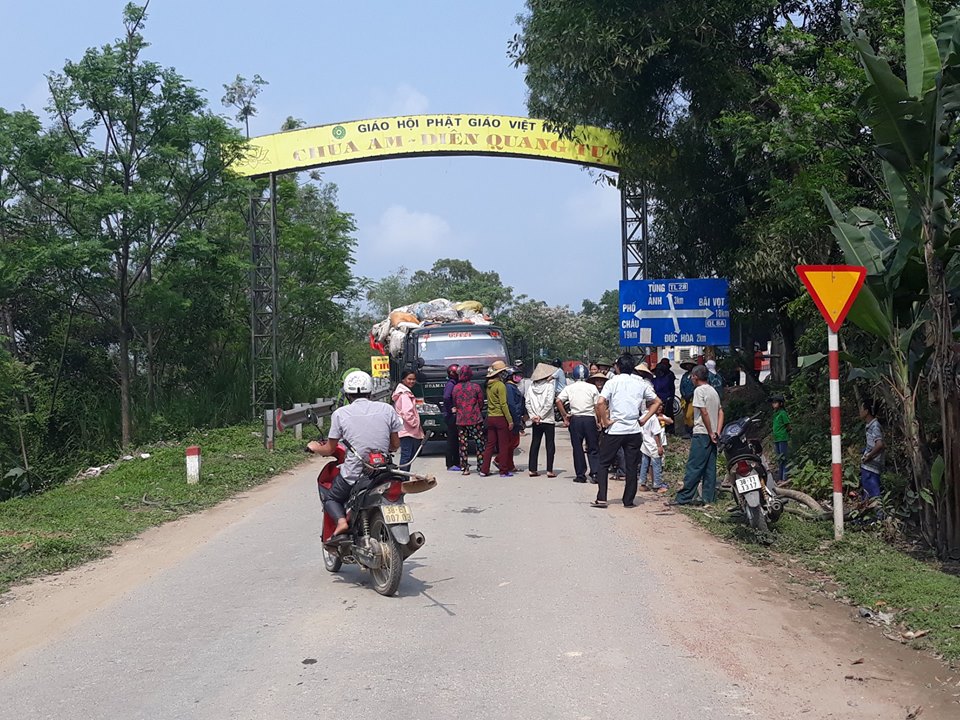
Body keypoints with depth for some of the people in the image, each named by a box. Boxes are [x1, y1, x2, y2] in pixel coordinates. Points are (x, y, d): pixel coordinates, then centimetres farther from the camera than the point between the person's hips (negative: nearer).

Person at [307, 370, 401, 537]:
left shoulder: (340, 413, -3)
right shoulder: (387, 409, 1)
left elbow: (330, 449, 4)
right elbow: (395, 445, 8)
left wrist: (315, 447, 25)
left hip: (353, 474, -2)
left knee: (331, 498, 22)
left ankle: (341, 520, -7)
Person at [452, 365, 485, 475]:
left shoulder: (456, 388, -2)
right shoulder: (475, 387, -7)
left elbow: (455, 404, 8)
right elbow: (481, 403, 2)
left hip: (461, 420, 2)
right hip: (475, 419, -2)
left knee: (463, 445, 7)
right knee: (479, 443, 5)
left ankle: (464, 468, 7)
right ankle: (481, 466, 4)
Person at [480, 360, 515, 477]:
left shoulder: (489, 385, 10)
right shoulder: (500, 385, -13)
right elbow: (503, 404, -17)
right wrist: (510, 420, -13)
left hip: (490, 418, 7)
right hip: (500, 418, -7)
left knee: (490, 444, 12)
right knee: (503, 445, 1)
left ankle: (484, 470, 11)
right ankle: (504, 471, 4)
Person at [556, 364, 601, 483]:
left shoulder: (569, 388, 2)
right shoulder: (592, 388, 0)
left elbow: (558, 401, -8)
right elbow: (597, 406, -1)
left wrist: (565, 416, -1)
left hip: (575, 419, 1)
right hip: (590, 418, 0)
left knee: (577, 447, 7)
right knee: (593, 447, 7)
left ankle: (580, 475, 8)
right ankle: (595, 472, -3)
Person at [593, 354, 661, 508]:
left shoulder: (613, 382, -6)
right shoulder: (641, 384, 5)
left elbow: (600, 402, -19)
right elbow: (657, 402, 10)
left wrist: (605, 421, -9)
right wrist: (644, 419, 9)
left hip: (614, 430, -3)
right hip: (634, 431, 3)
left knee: (604, 464, 7)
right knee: (632, 467, 10)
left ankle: (601, 498, 0)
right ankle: (629, 500, 14)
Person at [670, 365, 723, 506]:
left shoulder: (699, 390, -10)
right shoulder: (713, 391, 16)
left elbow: (704, 412, -17)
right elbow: (721, 412, 13)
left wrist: (710, 433, -13)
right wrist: (717, 432, 6)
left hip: (701, 434, -8)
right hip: (711, 435, 8)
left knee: (693, 467, -8)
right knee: (710, 467, 9)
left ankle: (684, 497, -7)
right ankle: (708, 497, 10)